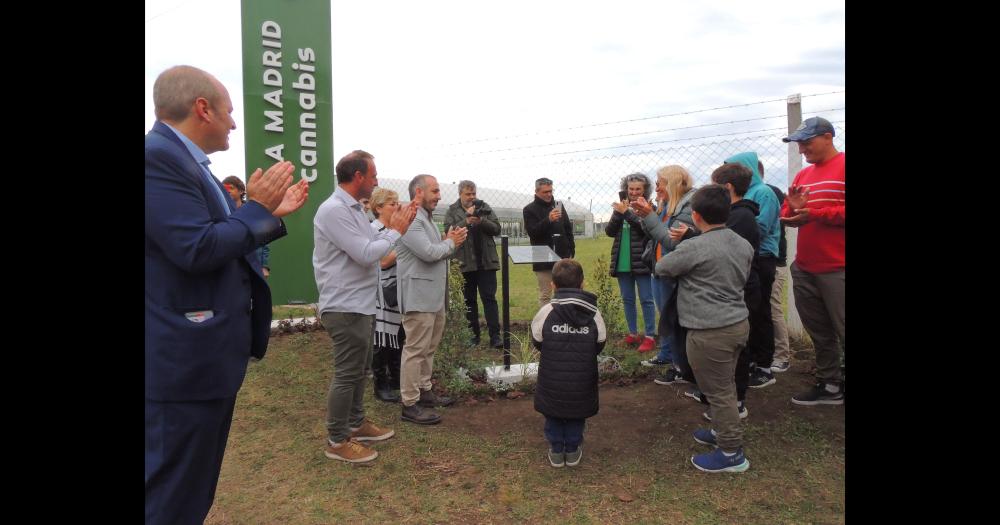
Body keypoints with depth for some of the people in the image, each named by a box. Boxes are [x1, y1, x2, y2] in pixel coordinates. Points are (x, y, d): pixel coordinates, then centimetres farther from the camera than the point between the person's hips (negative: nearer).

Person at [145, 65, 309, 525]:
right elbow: (199, 250, -25)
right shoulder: (159, 156, -17)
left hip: (207, 355, 10)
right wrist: (256, 207, -13)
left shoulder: (187, 161, 13)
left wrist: (272, 214, 17)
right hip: (187, 361, -10)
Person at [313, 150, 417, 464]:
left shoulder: (354, 208, 12)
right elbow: (366, 254, -24)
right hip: (345, 308, -10)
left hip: (360, 305, 10)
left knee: (360, 369, 20)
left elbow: (371, 245, 14)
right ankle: (337, 441, 14)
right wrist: (396, 231, -11)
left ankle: (356, 424, 35)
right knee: (347, 373, 0)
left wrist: (396, 226, 3)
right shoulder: (334, 210, -20)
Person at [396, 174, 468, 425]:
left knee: (429, 348, 17)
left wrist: (451, 242, 1)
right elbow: (428, 253, -24)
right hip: (419, 297, -10)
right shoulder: (411, 220, -16)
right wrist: (451, 243, -6)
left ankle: (425, 391, 29)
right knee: (416, 350, -4)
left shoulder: (426, 219, 19)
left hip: (434, 296, 10)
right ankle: (410, 405, 3)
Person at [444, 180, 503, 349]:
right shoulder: (452, 211, 4)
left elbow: (496, 228, 1)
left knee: (489, 298, -1)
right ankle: (473, 334, 20)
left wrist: (481, 221, -16)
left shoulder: (484, 207, 8)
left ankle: (495, 336, -1)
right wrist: (467, 221, -20)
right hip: (465, 263, 0)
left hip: (486, 261, 0)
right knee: (469, 300, 9)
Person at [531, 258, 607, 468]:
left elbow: (536, 342, -2)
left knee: (553, 415, 23)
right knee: (577, 414, 24)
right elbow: (600, 345, 1)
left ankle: (556, 451, 29)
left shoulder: (546, 311, -15)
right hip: (582, 382, 1)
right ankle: (572, 450, 31)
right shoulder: (594, 313, -10)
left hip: (552, 382, -1)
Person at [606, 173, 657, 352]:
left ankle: (649, 337, 8)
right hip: (622, 263, 5)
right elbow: (609, 231, 2)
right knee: (627, 300, 13)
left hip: (641, 262, -5)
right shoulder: (621, 207, 9)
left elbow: (647, 228, -20)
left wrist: (627, 213, -25)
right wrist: (618, 213, -14)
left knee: (646, 299, 1)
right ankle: (633, 334, 24)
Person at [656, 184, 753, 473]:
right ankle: (723, 430, 39)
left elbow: (661, 267, -3)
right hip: (738, 323, 8)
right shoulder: (743, 244, 5)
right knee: (726, 385, 23)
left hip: (710, 332, -8)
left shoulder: (694, 247, -19)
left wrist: (683, 265, 15)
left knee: (718, 391, 3)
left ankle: (732, 453, 14)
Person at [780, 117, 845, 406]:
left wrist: (815, 214, -18)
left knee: (842, 332, -1)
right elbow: (787, 217, 16)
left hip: (837, 269, -7)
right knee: (819, 332, 14)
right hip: (804, 269, 7)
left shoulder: (842, 167, -7)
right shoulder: (802, 175, 15)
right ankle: (830, 385, 26)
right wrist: (793, 209, -4)